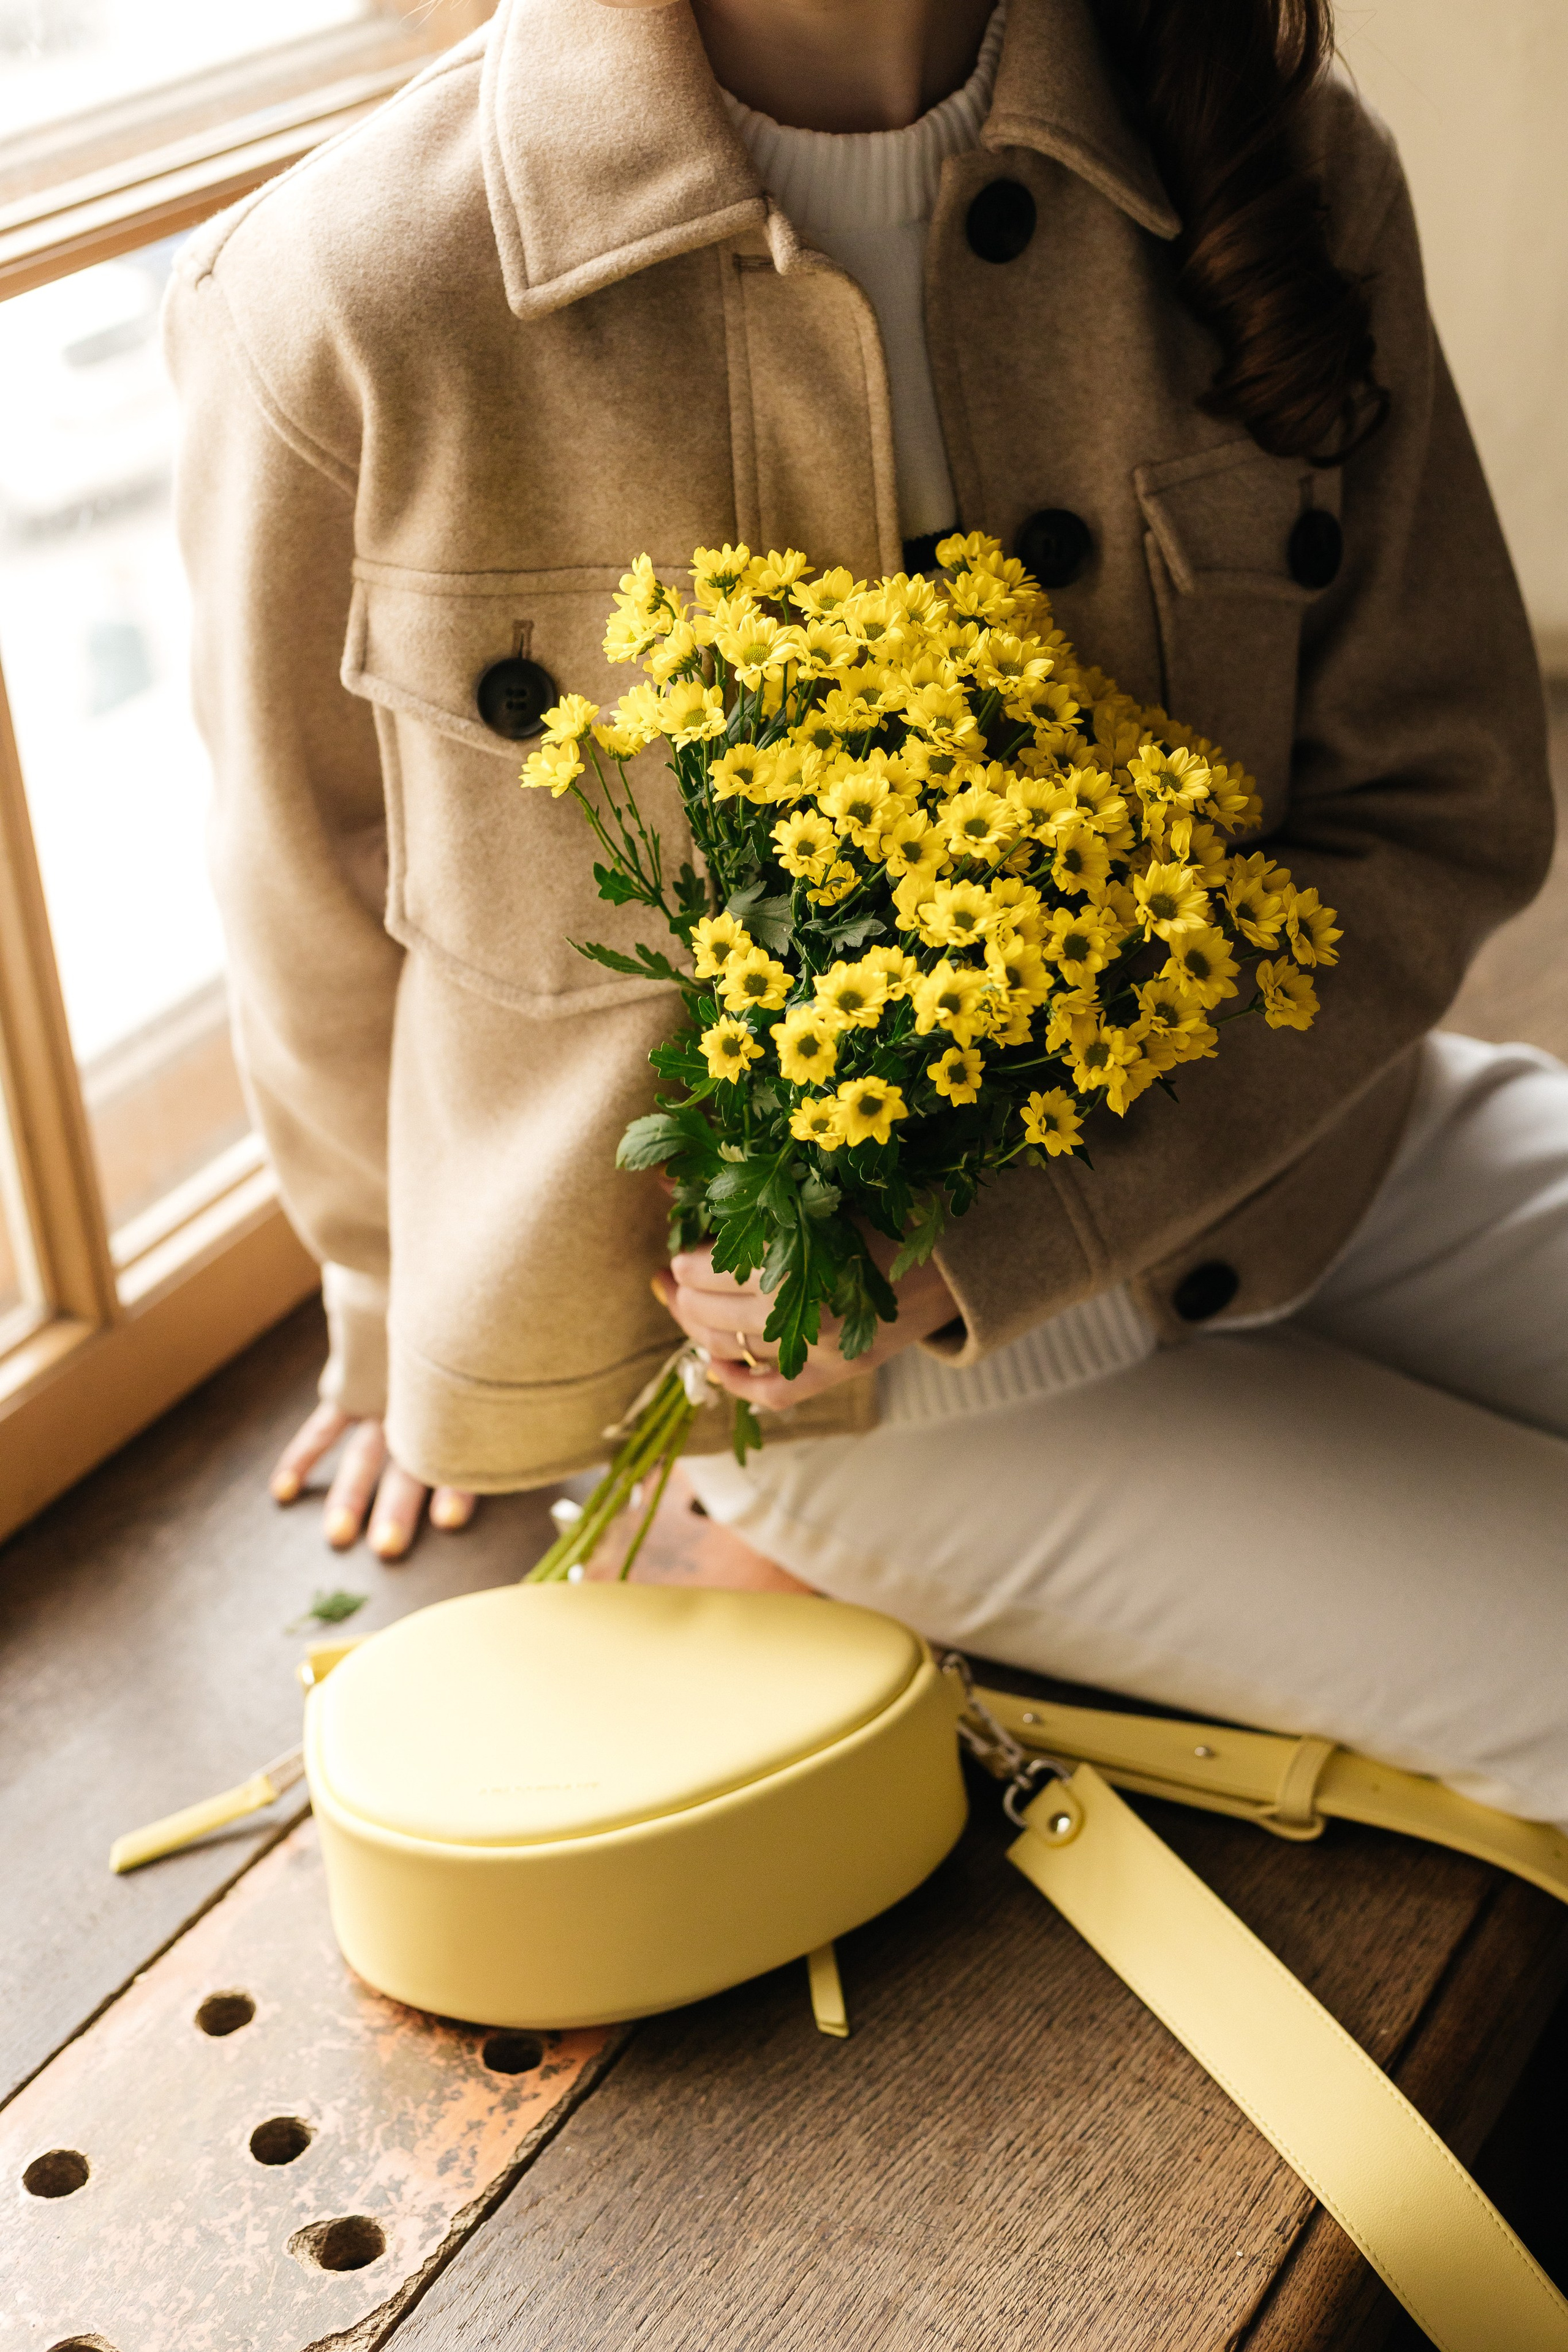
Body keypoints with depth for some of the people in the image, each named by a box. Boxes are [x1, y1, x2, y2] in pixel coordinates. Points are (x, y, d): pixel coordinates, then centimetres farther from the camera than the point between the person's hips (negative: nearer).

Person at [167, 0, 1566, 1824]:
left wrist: (983, 1240, -19)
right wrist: (403, 1318, 17)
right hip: (807, 1334, -4)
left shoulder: (1287, 171, -10)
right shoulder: (347, 302, -19)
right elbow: (316, 894, -2)